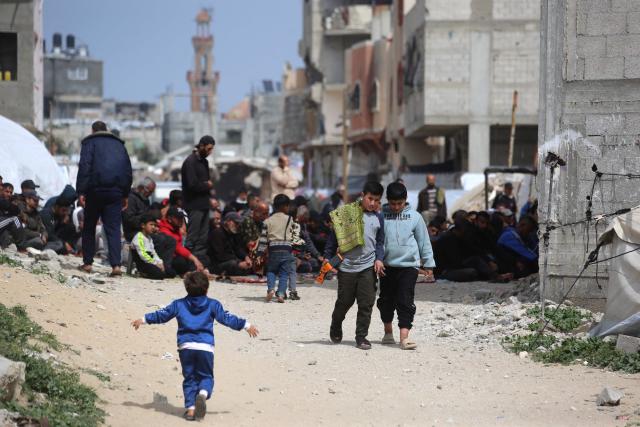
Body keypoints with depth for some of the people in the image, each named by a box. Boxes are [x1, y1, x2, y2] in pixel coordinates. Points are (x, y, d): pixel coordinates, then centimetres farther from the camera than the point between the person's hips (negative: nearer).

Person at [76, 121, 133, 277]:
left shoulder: (90, 143, 5)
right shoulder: (119, 144, 19)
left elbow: (84, 167, -8)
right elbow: (128, 171, 19)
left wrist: (81, 191, -10)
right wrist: (126, 195, 22)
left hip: (96, 190, -3)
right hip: (116, 193, 3)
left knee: (89, 227, 12)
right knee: (113, 228, -2)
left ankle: (87, 262, 11)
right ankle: (116, 265, -17)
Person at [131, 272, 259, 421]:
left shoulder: (179, 304, 11)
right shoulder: (212, 305, 7)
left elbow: (162, 315, 13)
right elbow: (226, 318, 5)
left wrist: (144, 320, 25)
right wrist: (246, 325, 10)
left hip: (185, 347, 1)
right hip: (205, 347, -1)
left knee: (189, 378, 11)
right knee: (206, 376, 9)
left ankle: (190, 407, 0)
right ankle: (203, 393, -24)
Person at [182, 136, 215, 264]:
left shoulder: (204, 161, 16)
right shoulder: (190, 162, -13)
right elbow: (193, 185, -21)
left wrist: (208, 185, -1)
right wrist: (208, 185, -5)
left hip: (204, 205, 9)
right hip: (194, 206, -9)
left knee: (203, 238, 10)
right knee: (192, 238, -8)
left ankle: (200, 262, 13)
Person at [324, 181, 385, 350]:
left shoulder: (378, 218, 8)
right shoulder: (347, 212, -4)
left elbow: (380, 242, 15)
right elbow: (335, 235, 1)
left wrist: (379, 259, -2)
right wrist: (328, 257, -1)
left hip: (368, 267, 2)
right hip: (347, 265, -2)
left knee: (366, 303, -4)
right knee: (344, 301, 9)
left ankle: (361, 337, 4)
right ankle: (335, 328, 35)